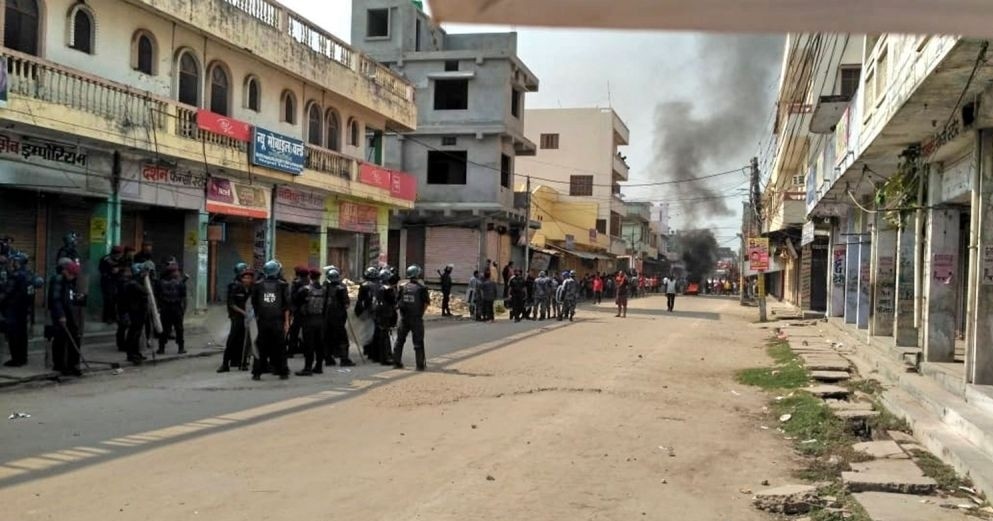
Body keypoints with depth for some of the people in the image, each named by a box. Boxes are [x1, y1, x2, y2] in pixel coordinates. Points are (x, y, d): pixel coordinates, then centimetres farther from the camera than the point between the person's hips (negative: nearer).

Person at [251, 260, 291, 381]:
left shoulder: (258, 285, 6)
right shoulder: (283, 285, 0)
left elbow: (254, 304, 11)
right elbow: (286, 305, -2)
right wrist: (286, 321, 1)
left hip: (262, 321, 2)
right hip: (278, 321, -2)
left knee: (261, 348, 6)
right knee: (280, 347, 6)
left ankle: (256, 373, 5)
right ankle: (283, 372, 8)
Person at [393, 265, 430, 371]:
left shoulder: (403, 287, 1)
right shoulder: (421, 288, -10)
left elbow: (398, 302, 4)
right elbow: (426, 303, -8)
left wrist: (403, 313, 13)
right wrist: (421, 313, 6)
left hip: (404, 318, 4)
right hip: (416, 318, -3)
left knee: (400, 340, 15)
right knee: (418, 342, 4)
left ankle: (397, 362, 18)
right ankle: (420, 364, 5)